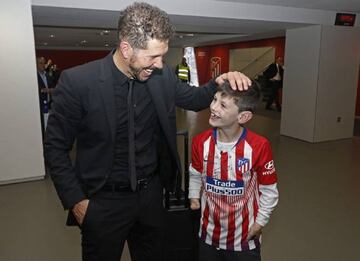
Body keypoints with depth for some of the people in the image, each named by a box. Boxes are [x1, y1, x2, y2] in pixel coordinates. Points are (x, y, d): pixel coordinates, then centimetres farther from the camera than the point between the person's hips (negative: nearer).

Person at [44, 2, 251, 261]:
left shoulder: (162, 75, -7)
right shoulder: (77, 82, -18)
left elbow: (194, 99, 9)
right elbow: (56, 147, -9)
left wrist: (220, 81, -11)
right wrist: (76, 201, -12)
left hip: (151, 192, 4)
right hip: (103, 201, -3)